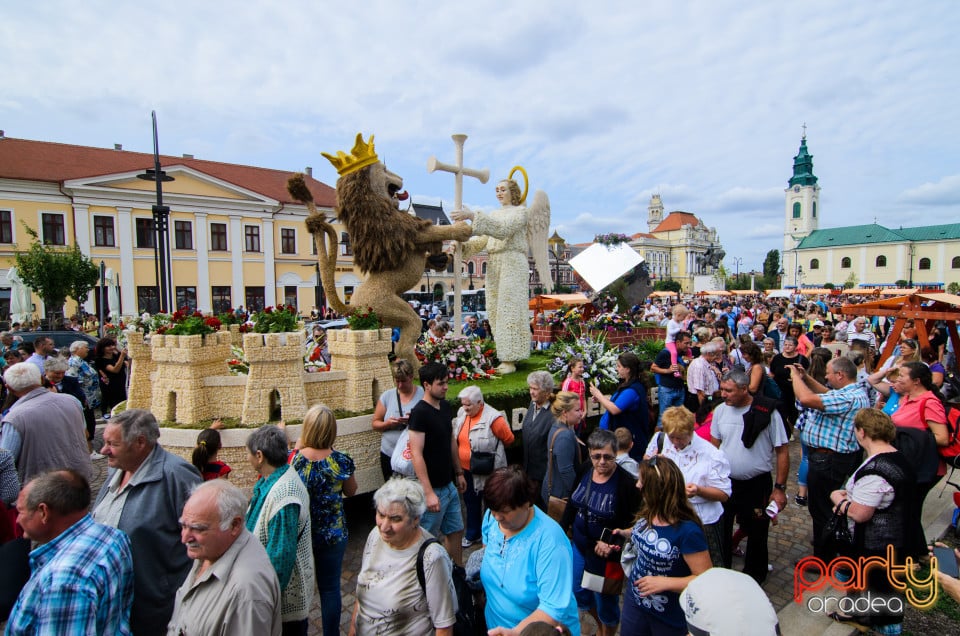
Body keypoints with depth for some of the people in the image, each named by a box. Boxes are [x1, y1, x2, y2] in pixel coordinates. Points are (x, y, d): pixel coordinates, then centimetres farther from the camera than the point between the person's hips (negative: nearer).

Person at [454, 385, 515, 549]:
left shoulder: (493, 418, -23)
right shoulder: (462, 414, -2)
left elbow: (509, 438, -13)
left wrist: (492, 450, 2)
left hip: (487, 471, -6)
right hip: (466, 469, 6)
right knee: (470, 502, 21)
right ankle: (472, 534, 39)